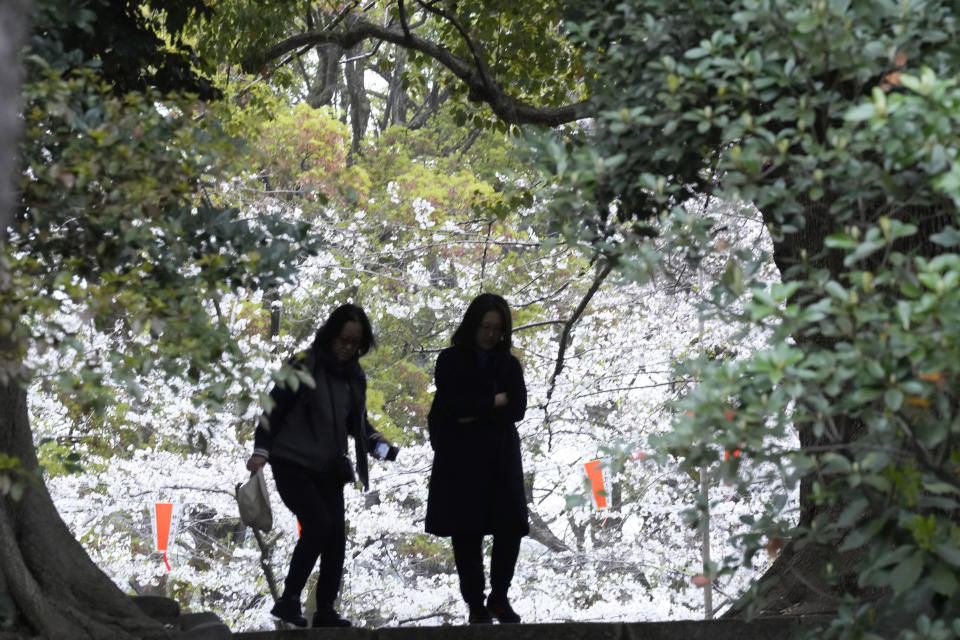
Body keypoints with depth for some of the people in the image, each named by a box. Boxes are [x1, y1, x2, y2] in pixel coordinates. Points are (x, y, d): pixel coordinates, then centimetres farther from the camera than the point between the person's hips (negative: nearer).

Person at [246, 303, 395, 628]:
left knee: (336, 536, -2)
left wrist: (375, 439, -1)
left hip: (329, 468, 6)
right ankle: (289, 599, -9)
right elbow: (274, 410, -9)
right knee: (318, 524, -20)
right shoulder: (304, 366, -11)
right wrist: (261, 450, -18)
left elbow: (357, 419, 18)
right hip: (292, 464, -6)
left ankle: (325, 611, 6)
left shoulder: (355, 375, 8)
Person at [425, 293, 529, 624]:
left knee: (511, 528, -4)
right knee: (467, 534, -2)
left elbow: (518, 408, -2)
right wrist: (494, 402, -5)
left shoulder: (509, 364, 11)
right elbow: (452, 404, -12)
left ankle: (499, 598, 13)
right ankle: (475, 605, 6)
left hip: (501, 457, 3)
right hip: (460, 459, -3)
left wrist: (476, 413, -11)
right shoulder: (450, 360, 2)